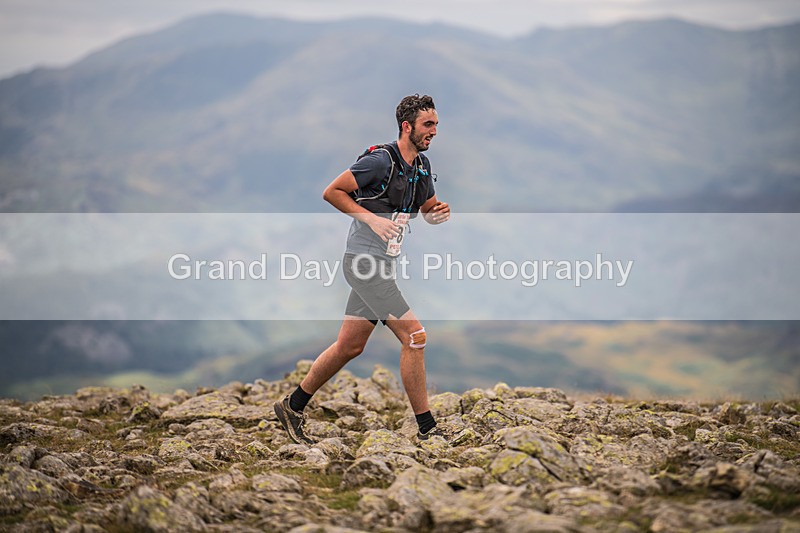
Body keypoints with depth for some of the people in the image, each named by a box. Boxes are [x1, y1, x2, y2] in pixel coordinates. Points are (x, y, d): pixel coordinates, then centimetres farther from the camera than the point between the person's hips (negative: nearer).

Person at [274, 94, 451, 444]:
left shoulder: (422, 165, 12)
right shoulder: (381, 160, -15)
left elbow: (428, 210, 23)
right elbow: (332, 192, -12)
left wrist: (440, 211, 0)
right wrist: (371, 218, -19)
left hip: (382, 265, 9)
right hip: (364, 261, -9)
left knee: (350, 346, 12)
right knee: (414, 336, -13)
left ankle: (293, 407, 26)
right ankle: (427, 429, -7)